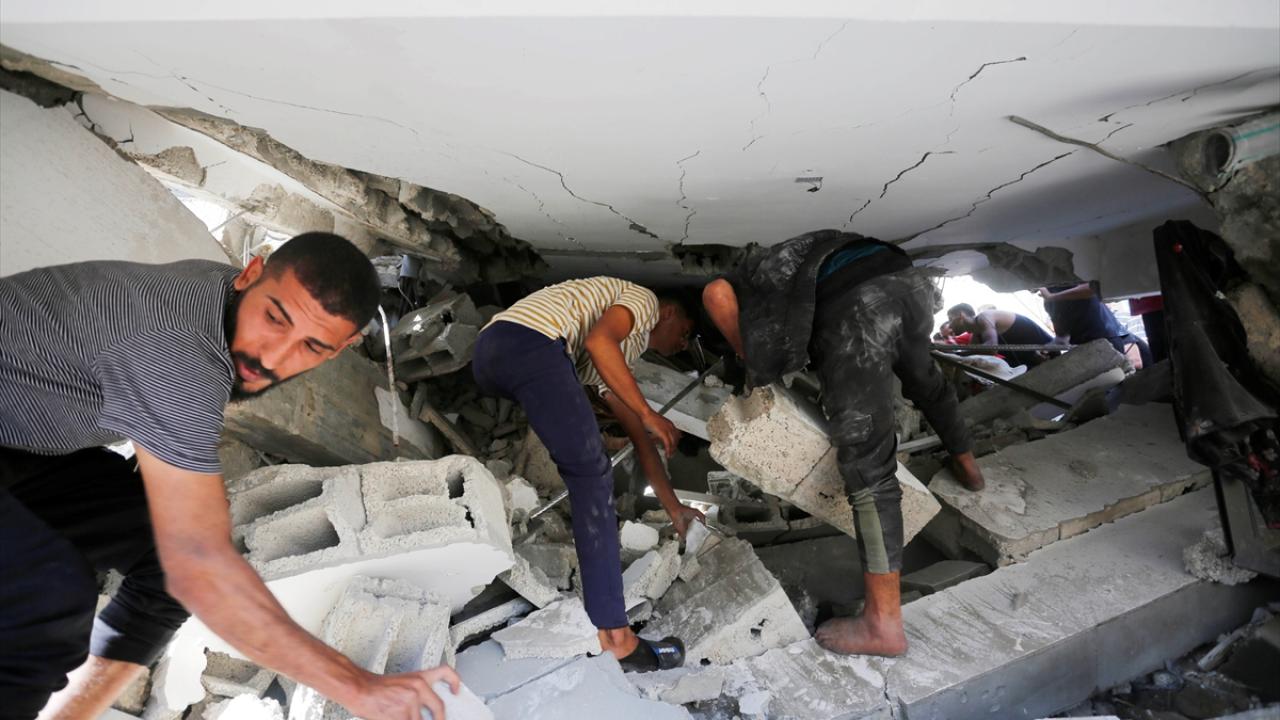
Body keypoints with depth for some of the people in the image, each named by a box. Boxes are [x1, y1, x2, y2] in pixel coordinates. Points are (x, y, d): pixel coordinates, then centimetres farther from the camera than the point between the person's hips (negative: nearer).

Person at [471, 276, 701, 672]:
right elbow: (598, 340, -8)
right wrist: (649, 413, -4)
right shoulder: (645, 299, 15)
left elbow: (640, 439, 34)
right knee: (591, 473, -10)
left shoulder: (618, 358, 35)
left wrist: (674, 508, 35)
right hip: (528, 342, -10)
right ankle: (614, 636, -10)